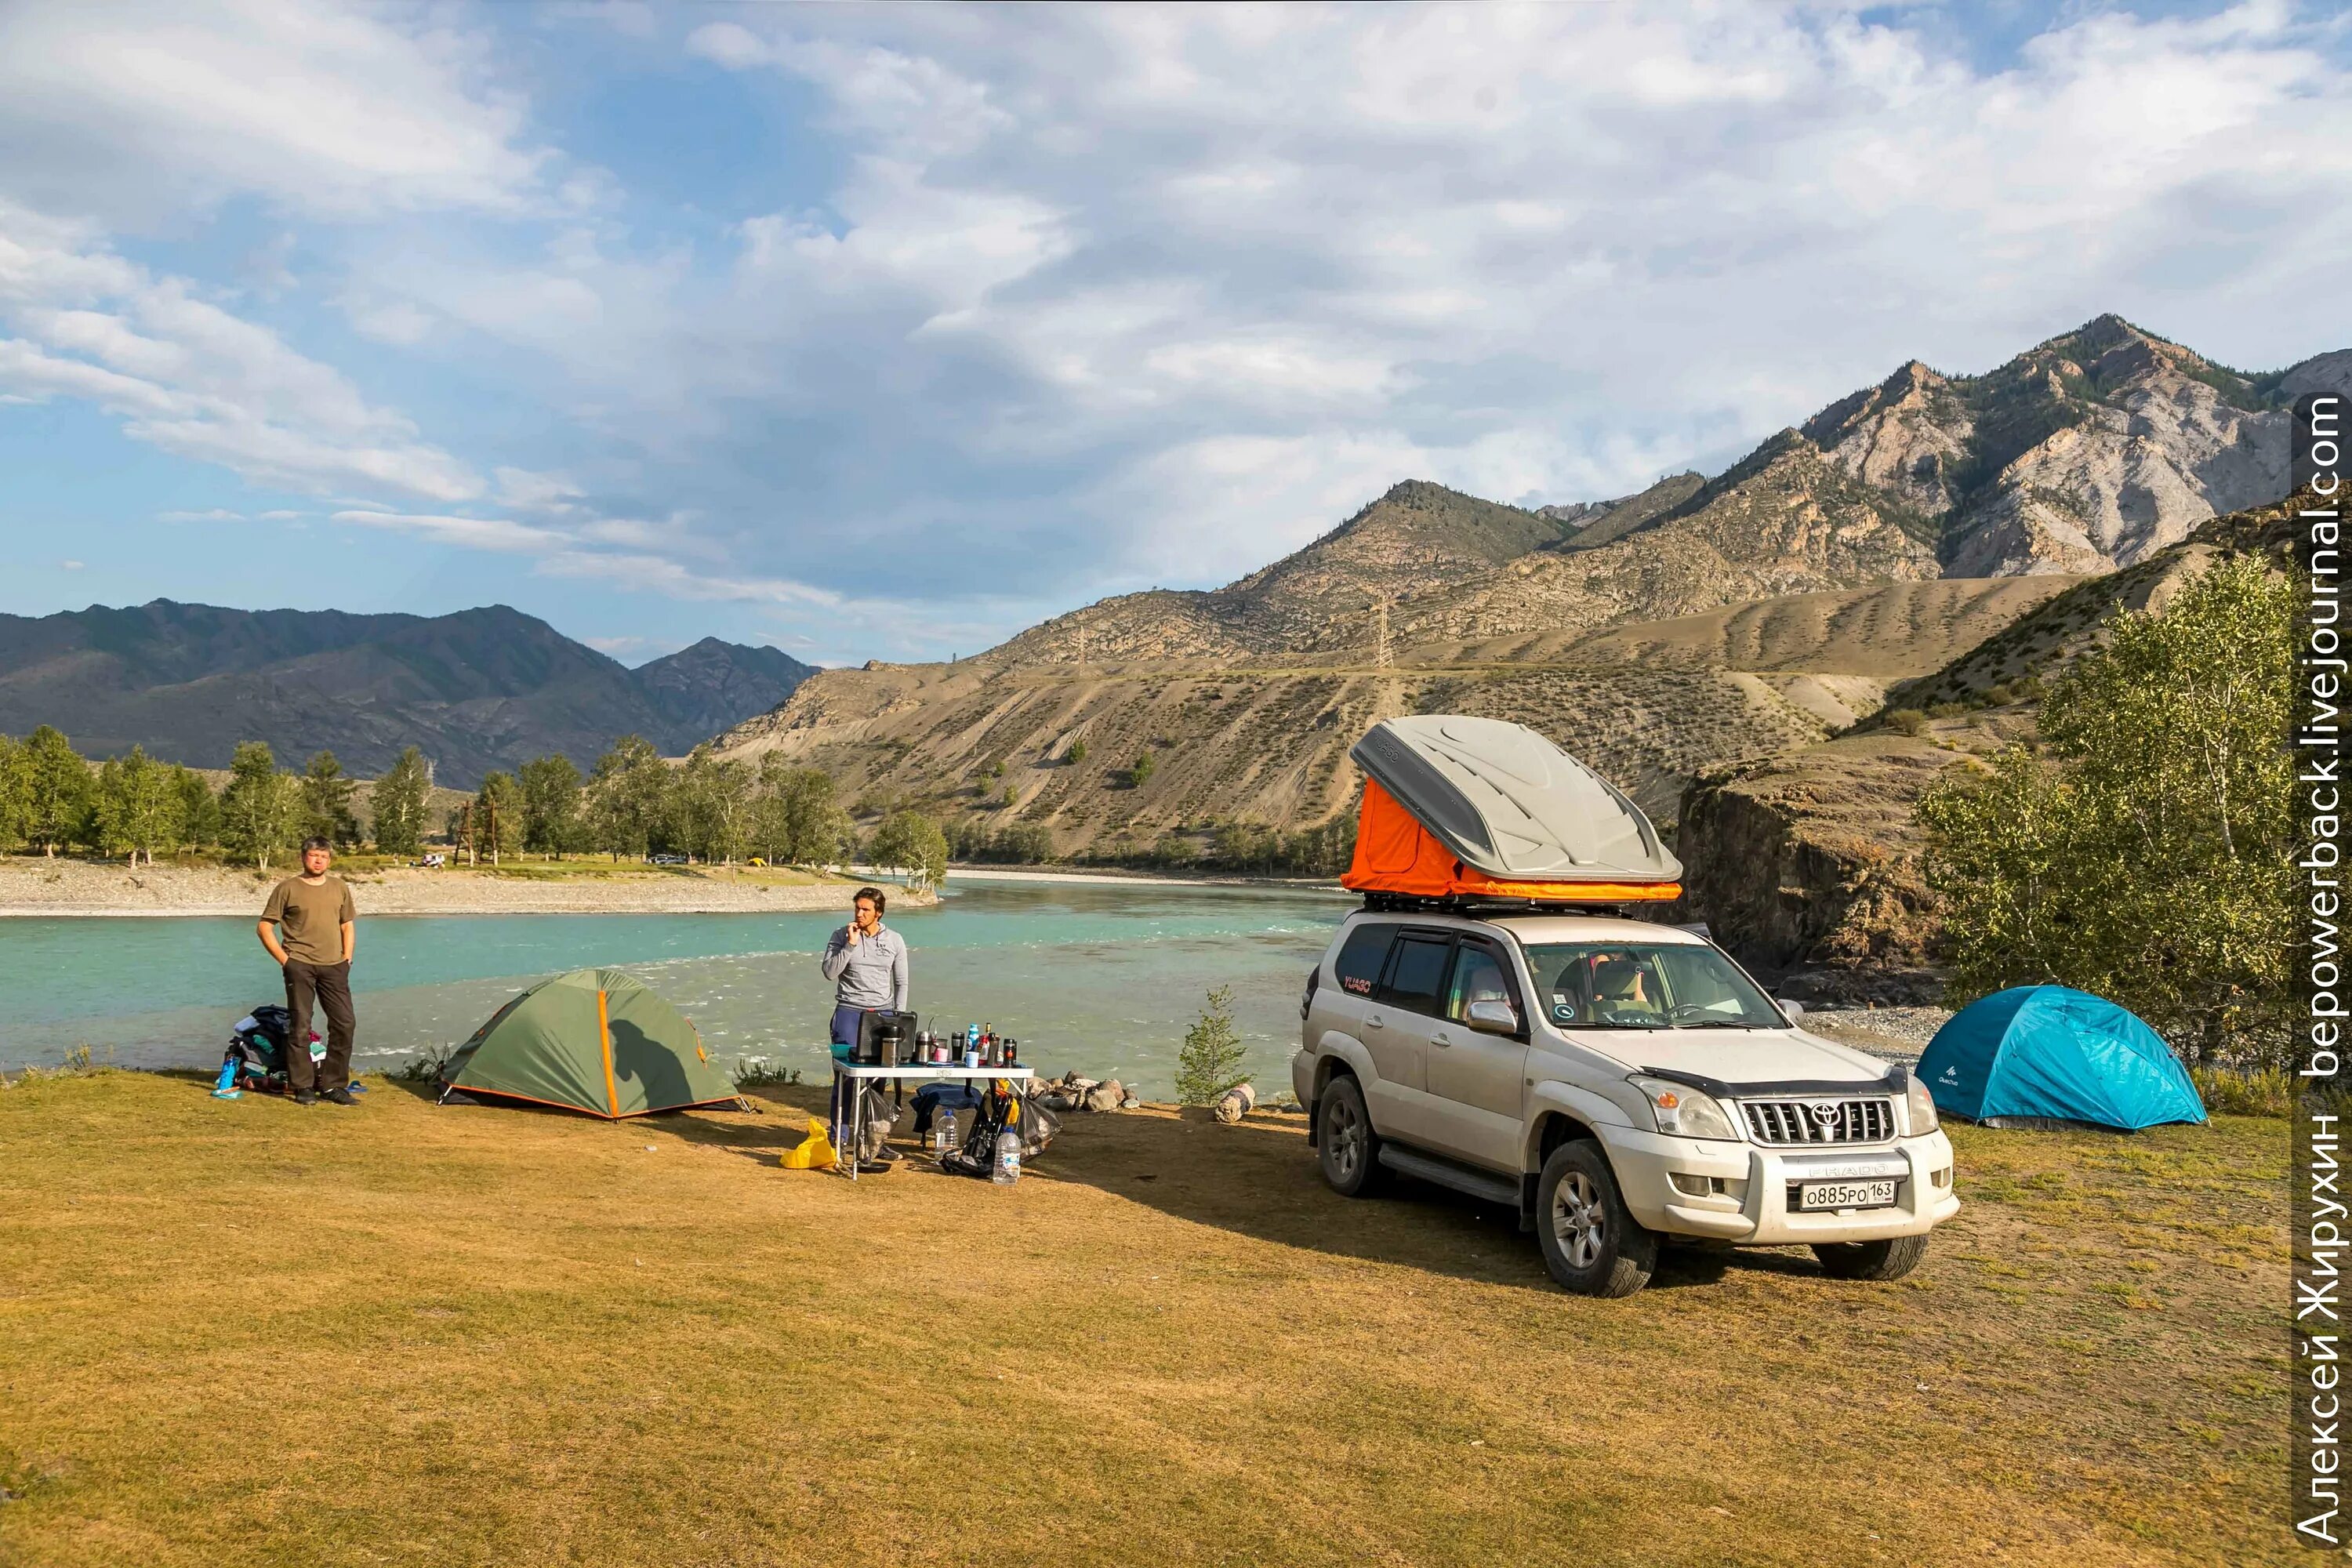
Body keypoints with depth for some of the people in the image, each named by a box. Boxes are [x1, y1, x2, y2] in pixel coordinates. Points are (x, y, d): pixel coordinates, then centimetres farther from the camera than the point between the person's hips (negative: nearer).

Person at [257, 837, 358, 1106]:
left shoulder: (339, 888, 13)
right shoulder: (288, 888, 0)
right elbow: (265, 927, 1)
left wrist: (347, 957, 10)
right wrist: (283, 958, -6)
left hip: (333, 966, 4)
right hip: (300, 965, -4)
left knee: (345, 1024, 0)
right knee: (300, 1027, -1)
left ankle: (333, 1085, 9)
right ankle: (303, 1087, 8)